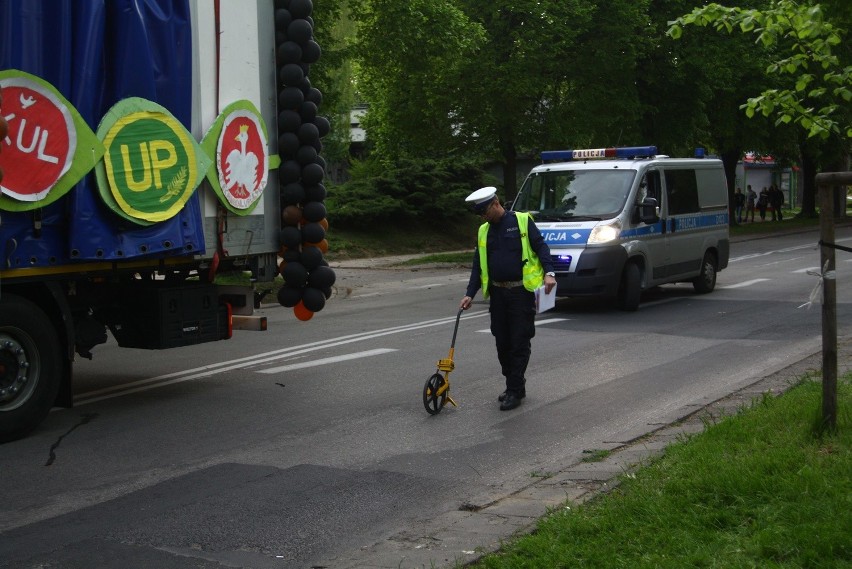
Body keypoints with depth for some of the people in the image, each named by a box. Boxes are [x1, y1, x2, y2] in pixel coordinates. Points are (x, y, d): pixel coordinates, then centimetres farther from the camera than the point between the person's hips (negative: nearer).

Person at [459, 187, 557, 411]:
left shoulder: (522, 221, -2)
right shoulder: (483, 231, 13)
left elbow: (541, 247, -6)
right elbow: (478, 266, 15)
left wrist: (549, 272, -20)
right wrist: (470, 294, 7)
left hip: (521, 292, -6)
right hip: (498, 293, 6)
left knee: (519, 342, -5)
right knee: (502, 342, 8)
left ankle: (515, 391, 0)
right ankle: (515, 385, 22)